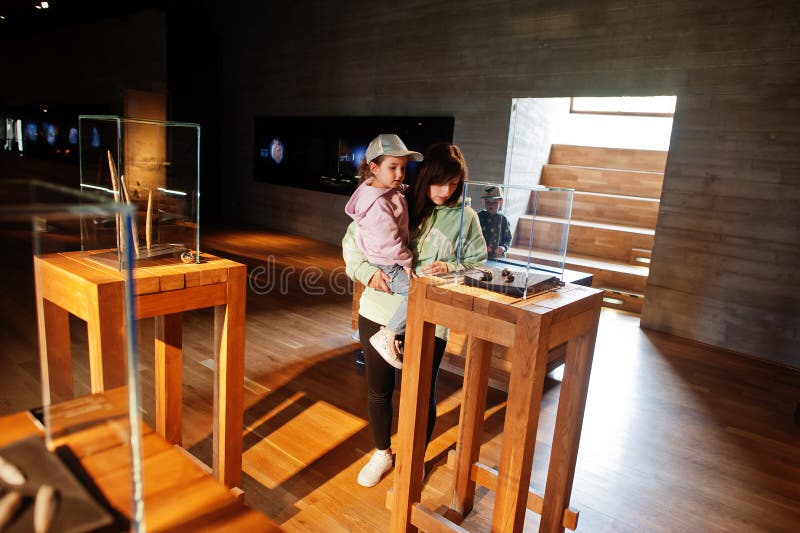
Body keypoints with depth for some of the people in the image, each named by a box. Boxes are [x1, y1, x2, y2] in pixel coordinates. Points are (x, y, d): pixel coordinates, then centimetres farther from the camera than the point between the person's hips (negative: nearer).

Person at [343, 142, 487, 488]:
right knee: (378, 390, 15)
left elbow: (478, 264, 5)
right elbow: (351, 241, 3)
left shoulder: (465, 217, -1)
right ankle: (382, 453, 42)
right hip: (380, 309, 1)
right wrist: (367, 271, -14)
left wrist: (450, 268, -15)